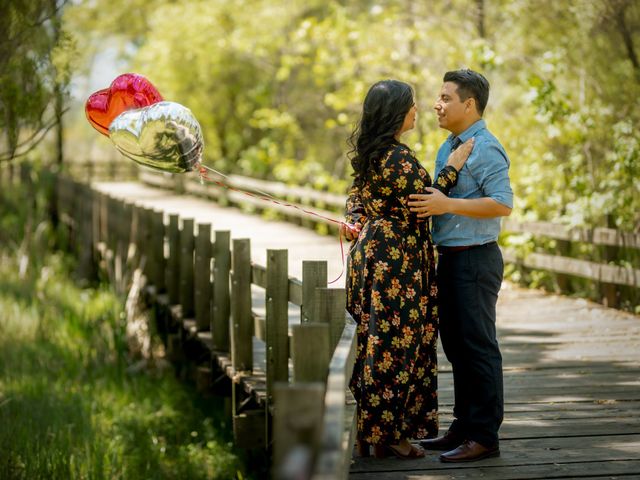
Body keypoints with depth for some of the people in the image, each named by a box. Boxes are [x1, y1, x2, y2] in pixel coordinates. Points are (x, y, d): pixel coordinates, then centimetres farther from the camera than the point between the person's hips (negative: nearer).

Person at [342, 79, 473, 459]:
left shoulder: (370, 153, 13)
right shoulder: (398, 158, -17)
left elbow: (357, 197, 20)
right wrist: (453, 167, -9)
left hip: (371, 251, 10)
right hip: (397, 257, -10)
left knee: (377, 341, 12)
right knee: (395, 343, -4)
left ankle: (373, 430, 18)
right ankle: (387, 435, 0)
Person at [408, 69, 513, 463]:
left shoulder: (486, 149, -14)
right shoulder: (448, 148, 15)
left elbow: (503, 204, -23)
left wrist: (447, 204, -26)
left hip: (476, 259, -10)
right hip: (450, 257, 10)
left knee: (478, 348, -5)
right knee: (456, 346, 14)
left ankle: (484, 436, 1)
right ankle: (464, 427, 22)